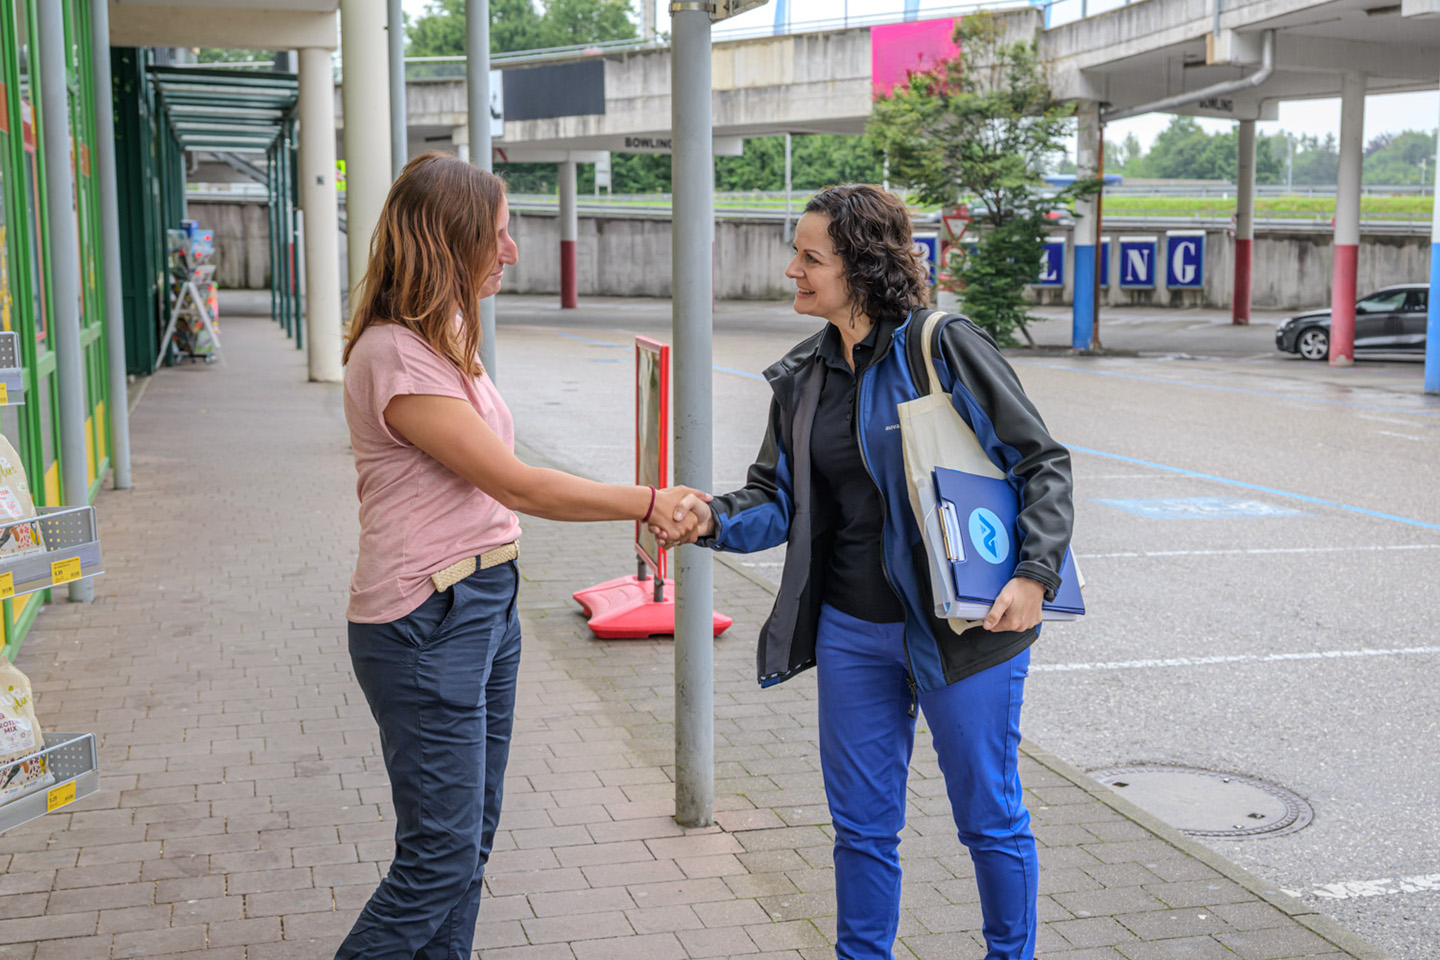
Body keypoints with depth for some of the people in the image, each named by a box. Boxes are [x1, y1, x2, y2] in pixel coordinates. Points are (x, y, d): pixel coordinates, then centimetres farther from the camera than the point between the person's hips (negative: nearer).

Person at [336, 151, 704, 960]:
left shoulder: (447, 338, 13)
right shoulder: (394, 355, -18)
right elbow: (518, 485, -18)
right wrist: (649, 503, -11)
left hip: (486, 601, 10)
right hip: (425, 623, -9)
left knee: (471, 842, 14)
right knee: (439, 859, -3)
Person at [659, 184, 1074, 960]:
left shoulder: (945, 348, -12)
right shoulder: (803, 376, 6)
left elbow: (1043, 463, -9)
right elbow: (779, 500, 6)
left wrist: (1035, 574, -20)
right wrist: (716, 518, -14)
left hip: (963, 627, -5)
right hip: (851, 632, 5)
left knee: (989, 818, 11)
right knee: (862, 824, 15)